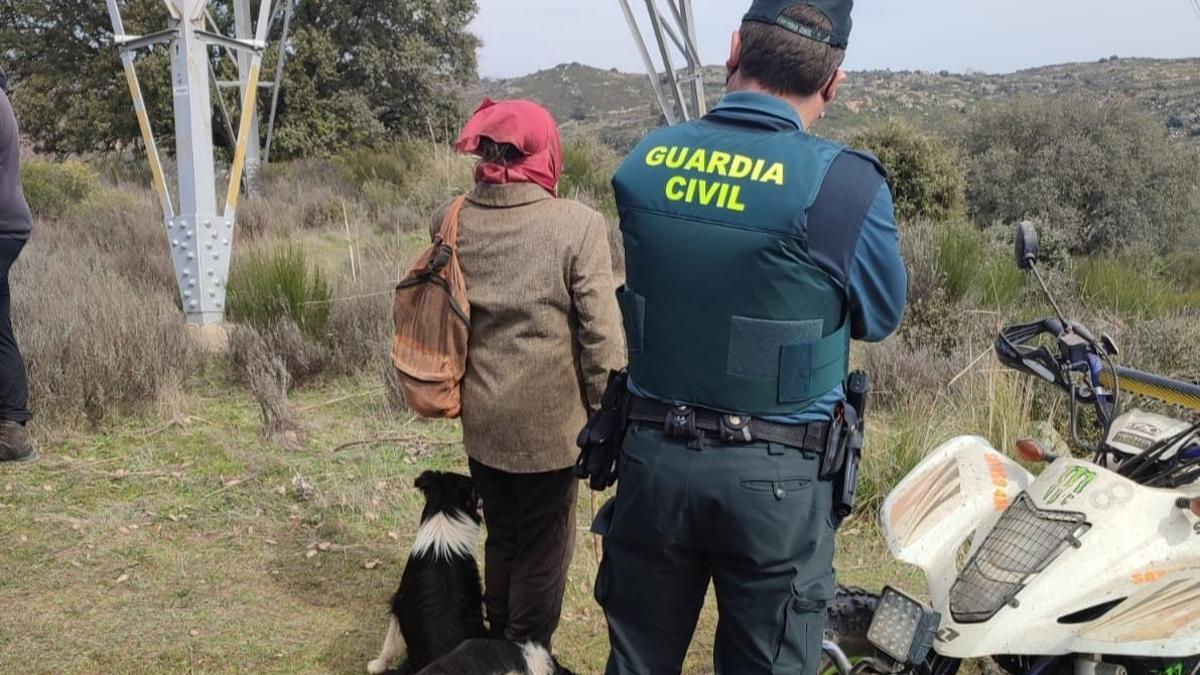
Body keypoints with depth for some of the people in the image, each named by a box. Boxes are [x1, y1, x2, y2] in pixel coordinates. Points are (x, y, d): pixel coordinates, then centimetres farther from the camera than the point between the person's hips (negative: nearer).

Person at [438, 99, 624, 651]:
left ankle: (498, 644, 39)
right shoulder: (577, 224, -17)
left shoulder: (452, 221, -2)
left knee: (501, 534, 23)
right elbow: (601, 334, -16)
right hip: (549, 418, -5)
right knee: (543, 545, 13)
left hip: (480, 416, 5)